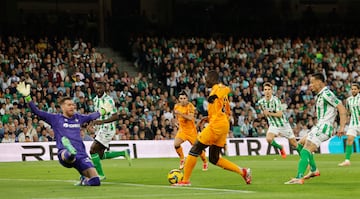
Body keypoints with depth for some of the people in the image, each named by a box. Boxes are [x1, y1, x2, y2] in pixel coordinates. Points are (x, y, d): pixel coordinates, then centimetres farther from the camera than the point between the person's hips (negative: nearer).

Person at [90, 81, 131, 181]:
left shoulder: (108, 100, -15)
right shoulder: (95, 100, 11)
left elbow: (115, 116, -20)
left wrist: (102, 121, -30)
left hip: (107, 129, -9)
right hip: (100, 129, 9)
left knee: (93, 150, -15)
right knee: (100, 155, 8)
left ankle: (100, 174, -6)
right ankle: (124, 153, 21)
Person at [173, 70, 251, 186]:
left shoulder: (217, 88, -4)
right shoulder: (221, 93, 23)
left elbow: (227, 89, -29)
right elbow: (227, 112, 28)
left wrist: (215, 95, -43)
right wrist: (210, 118, 25)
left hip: (216, 125, -9)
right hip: (224, 126, 9)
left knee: (194, 150, -3)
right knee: (214, 159, 12)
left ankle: (185, 180, -2)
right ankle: (243, 171, 7)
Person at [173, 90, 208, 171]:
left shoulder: (190, 106, -17)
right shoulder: (176, 106, 0)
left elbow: (190, 118, -32)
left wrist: (180, 113, -41)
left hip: (191, 130, -4)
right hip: (182, 130, 4)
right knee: (176, 144, -21)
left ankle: (205, 163, 28)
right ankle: (182, 160, 2)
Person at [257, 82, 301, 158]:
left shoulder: (275, 100, -21)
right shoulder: (261, 102, -6)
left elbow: (280, 114, -27)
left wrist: (269, 113, -32)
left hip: (283, 124, -3)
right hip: (273, 125, 3)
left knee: (294, 143, 4)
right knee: (269, 139, -24)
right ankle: (280, 148, 6)